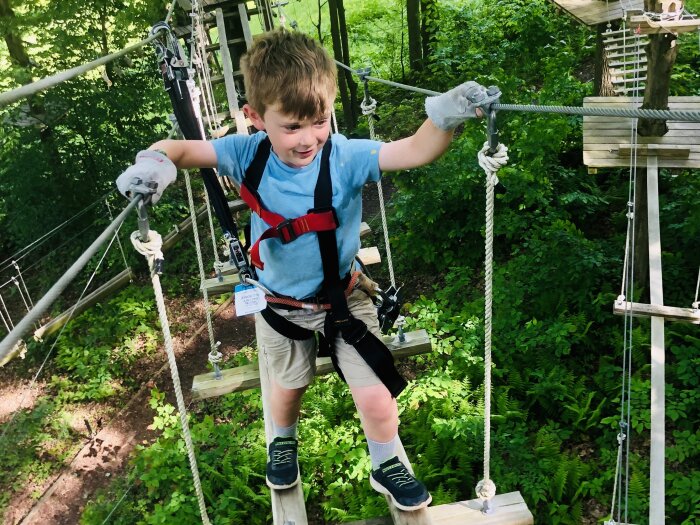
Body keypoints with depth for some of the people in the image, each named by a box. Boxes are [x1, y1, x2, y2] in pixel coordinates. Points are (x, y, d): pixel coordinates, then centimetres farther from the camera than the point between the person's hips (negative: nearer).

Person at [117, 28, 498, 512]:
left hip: (345, 299, -2)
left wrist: (444, 119, -57)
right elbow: (180, 149, -14)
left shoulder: (345, 157, -25)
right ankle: (284, 441, 62)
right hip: (281, 305, 2)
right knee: (288, 385, 27)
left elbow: (411, 152, -37)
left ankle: (387, 467, 36)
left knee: (376, 396, 3)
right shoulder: (248, 155, -18)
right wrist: (155, 161, -37)